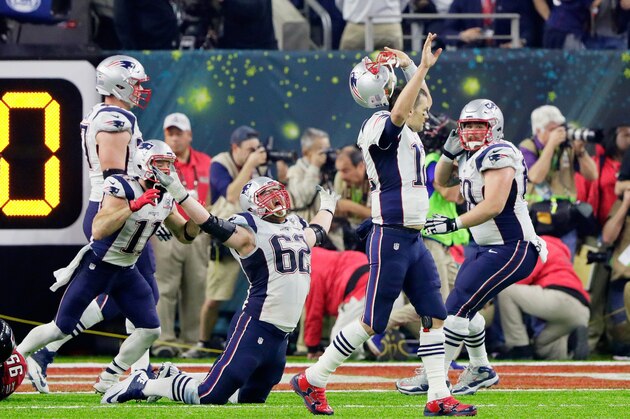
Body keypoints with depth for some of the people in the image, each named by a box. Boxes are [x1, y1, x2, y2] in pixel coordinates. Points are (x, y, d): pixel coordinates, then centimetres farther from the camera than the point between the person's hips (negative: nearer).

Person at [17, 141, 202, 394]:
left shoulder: (165, 198, 0)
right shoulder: (121, 188, -23)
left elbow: (184, 235, 10)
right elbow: (99, 230, -36)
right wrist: (134, 205, -41)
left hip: (127, 272, 7)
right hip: (96, 267, -7)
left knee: (150, 330, -4)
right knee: (61, 329, -3)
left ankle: (108, 379, 10)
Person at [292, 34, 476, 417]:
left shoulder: (409, 137, 15)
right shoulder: (384, 129, -12)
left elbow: (420, 103, 33)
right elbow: (399, 112, -34)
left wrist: (412, 67, 20)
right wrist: (421, 69, -39)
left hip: (413, 241, 9)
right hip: (391, 239, -9)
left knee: (435, 316, 5)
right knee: (372, 323, -3)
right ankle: (311, 381, 8)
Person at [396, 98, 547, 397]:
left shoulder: (498, 156, -17)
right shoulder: (472, 158, 12)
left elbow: (493, 206, -27)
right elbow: (442, 181, 27)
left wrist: (453, 224, -26)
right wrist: (450, 150, 8)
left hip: (511, 250, -10)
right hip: (487, 247, 10)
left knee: (458, 306, -13)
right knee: (463, 306, 16)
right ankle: (480, 370, 31)